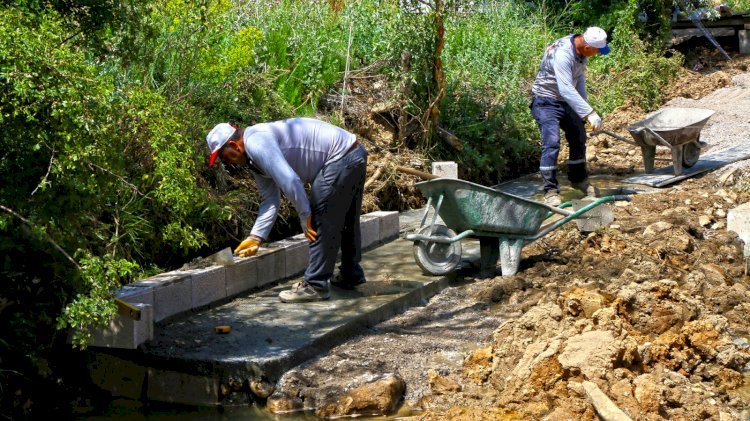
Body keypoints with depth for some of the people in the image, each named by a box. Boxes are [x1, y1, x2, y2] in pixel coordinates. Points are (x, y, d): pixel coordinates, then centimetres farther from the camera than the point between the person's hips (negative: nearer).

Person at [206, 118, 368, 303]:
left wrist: (305, 216, -18)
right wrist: (255, 237, 9)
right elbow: (270, 200, 14)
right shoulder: (254, 159, 13)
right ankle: (351, 275, 37)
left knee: (321, 223, -6)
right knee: (345, 222, 22)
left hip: (341, 158, -11)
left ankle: (315, 285, 0)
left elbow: (289, 180, -29)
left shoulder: (255, 143, -20)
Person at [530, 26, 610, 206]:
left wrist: (584, 103, 12)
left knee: (578, 139, 16)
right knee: (551, 143, -19)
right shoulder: (562, 53, -32)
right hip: (546, 101, -9)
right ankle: (550, 190, -12)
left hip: (566, 101, 9)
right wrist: (589, 113, -40)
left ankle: (579, 179, 35)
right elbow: (566, 89, -39)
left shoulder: (581, 50, -4)